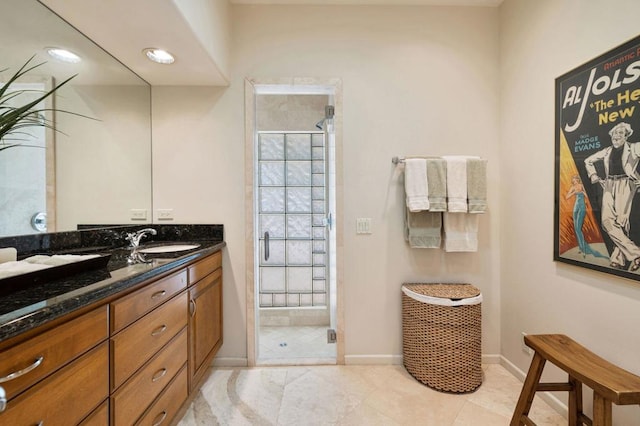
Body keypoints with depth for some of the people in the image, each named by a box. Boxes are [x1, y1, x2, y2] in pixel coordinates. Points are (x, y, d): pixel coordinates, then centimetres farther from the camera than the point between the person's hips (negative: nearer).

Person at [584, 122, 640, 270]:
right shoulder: (606, 151, 17)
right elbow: (588, 160, 30)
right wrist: (593, 175, 15)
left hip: (625, 186, -3)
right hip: (609, 187, 3)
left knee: (620, 221, -14)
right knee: (607, 220, -13)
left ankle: (618, 259, -9)